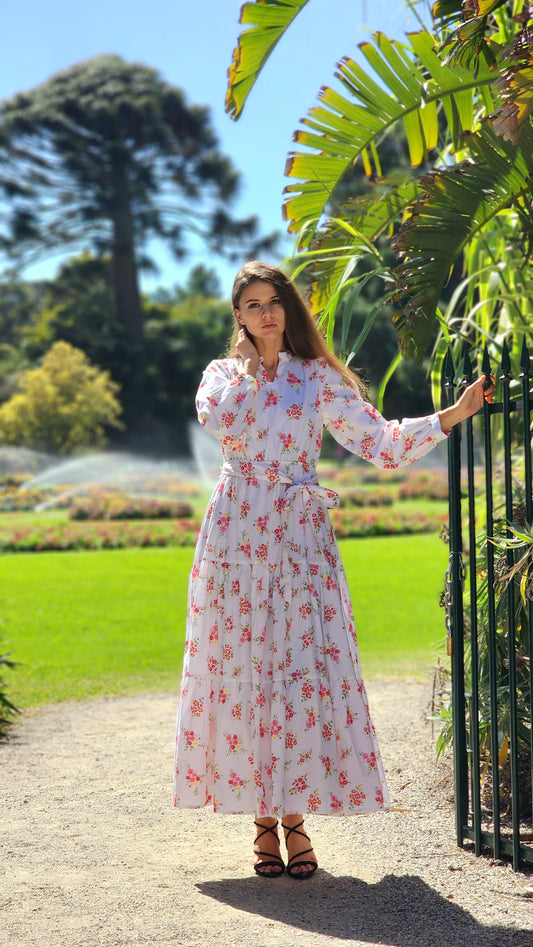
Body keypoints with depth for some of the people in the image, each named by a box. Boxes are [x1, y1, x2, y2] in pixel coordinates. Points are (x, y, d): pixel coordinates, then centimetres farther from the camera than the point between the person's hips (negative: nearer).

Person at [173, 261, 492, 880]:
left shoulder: (318, 378, 10)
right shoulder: (223, 375, 11)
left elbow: (379, 441, 3)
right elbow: (222, 424, -12)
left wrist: (452, 416, -4)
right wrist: (251, 367, -2)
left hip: (300, 539, 0)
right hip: (236, 538, 0)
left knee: (304, 673, -6)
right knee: (242, 674, -1)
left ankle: (296, 818, 3)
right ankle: (263, 822, 8)